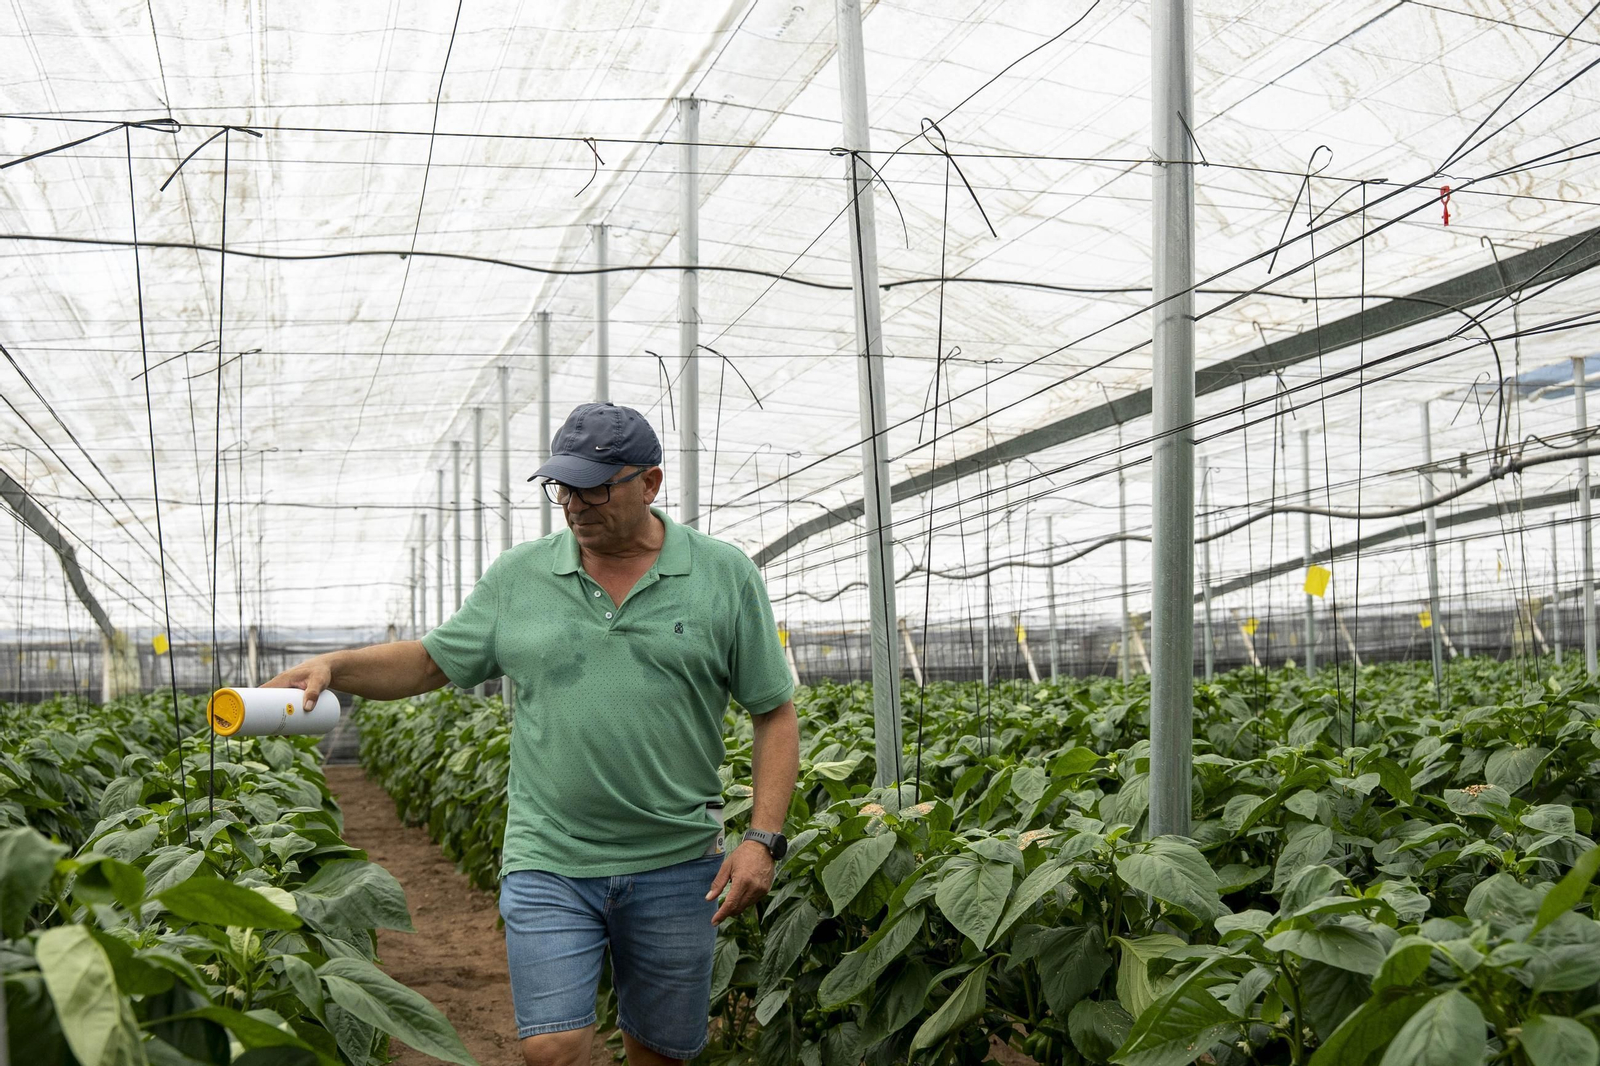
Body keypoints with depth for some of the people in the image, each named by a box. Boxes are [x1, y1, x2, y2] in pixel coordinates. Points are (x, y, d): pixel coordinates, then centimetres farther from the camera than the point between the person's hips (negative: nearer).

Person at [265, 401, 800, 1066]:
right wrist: (332, 666, -6)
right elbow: (430, 663, 12)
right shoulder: (517, 577, 4)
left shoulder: (724, 576, -2)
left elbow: (775, 713, 1)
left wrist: (764, 838, -8)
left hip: (674, 866, 0)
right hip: (549, 863, 1)